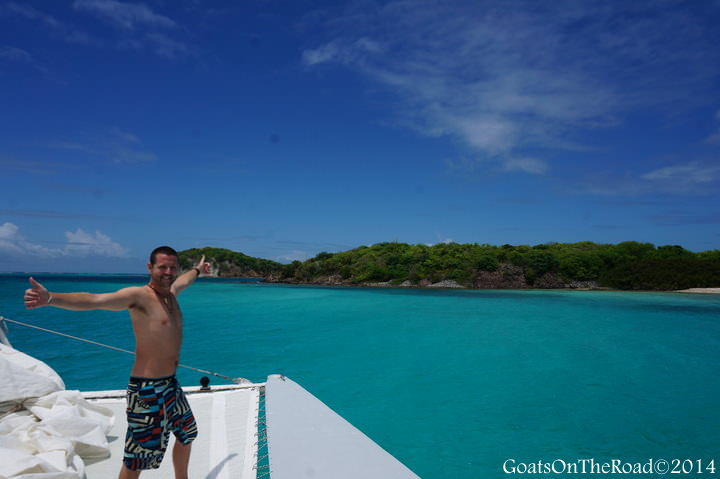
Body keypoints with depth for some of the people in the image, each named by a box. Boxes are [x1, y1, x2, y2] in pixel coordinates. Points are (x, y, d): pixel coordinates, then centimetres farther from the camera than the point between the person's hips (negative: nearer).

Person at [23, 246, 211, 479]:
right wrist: (50, 299, -47)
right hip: (147, 390, -9)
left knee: (187, 434, 26)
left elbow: (184, 279, 31)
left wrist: (198, 269, 51)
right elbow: (93, 300, -31)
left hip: (170, 385, 9)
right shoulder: (138, 296, -17)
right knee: (136, 460, -2)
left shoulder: (171, 293, 7)